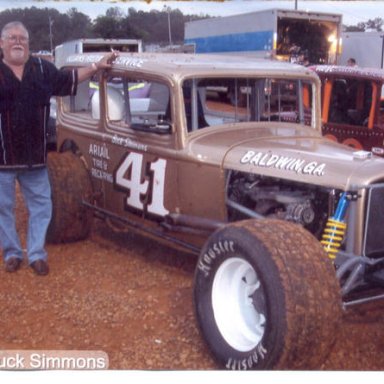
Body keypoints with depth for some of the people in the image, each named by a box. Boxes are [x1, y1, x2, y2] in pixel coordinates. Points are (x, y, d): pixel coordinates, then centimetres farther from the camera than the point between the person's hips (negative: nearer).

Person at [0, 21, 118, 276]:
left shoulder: (42, 68, 7)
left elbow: (68, 80, 21)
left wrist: (96, 67, 17)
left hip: (34, 155, 3)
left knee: (41, 206, 8)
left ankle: (37, 254, 21)